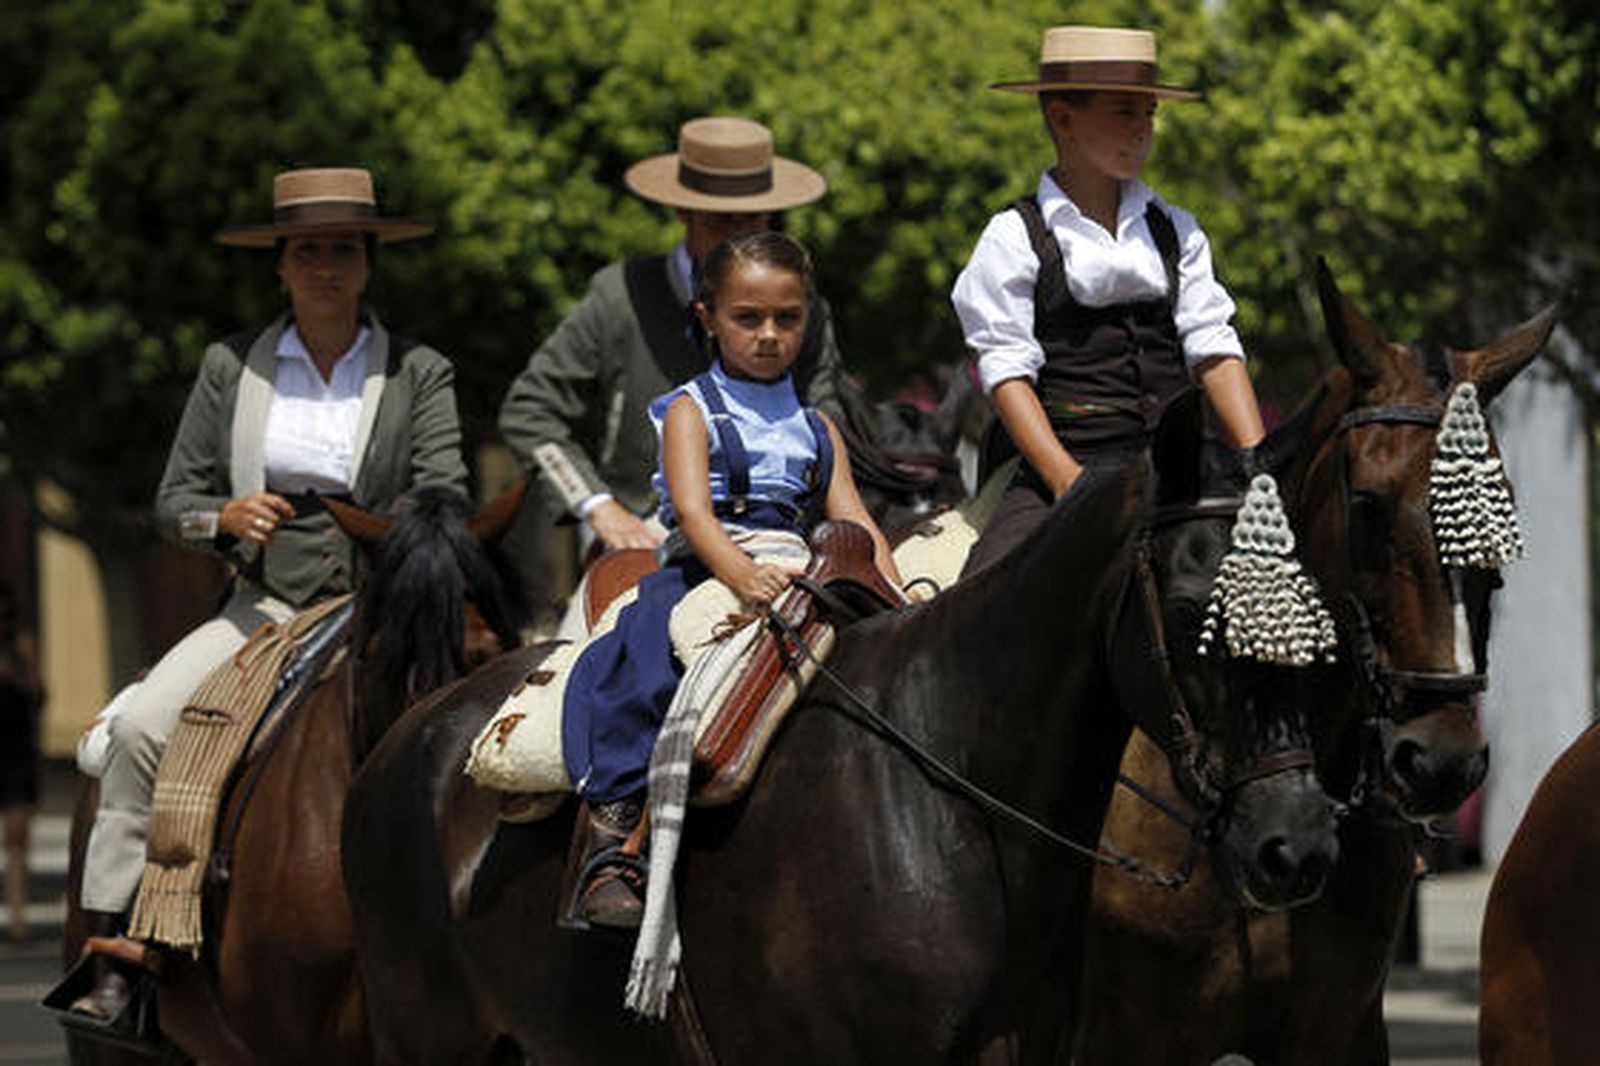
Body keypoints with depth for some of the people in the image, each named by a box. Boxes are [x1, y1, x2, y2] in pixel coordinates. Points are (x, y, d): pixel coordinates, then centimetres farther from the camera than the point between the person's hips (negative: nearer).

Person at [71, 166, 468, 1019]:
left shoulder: (420, 374, 5)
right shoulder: (232, 367, 9)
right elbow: (173, 501, 9)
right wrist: (225, 518, -14)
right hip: (264, 605, 1)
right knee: (141, 724, -23)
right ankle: (111, 938, -20)